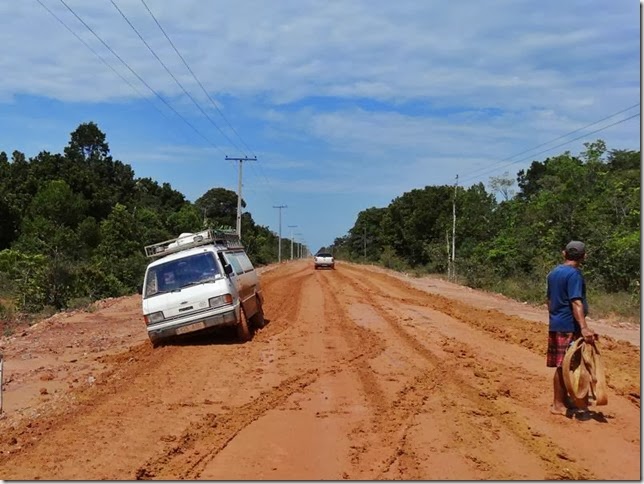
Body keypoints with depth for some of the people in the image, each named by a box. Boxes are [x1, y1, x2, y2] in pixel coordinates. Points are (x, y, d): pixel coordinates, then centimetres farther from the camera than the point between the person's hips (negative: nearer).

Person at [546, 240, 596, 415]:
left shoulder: (554, 272, 14)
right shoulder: (574, 274, -13)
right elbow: (576, 302, -23)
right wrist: (584, 327, -30)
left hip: (555, 325, 9)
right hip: (569, 327, -9)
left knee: (562, 366, 15)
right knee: (565, 366, -2)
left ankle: (562, 400, 24)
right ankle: (558, 404, 4)